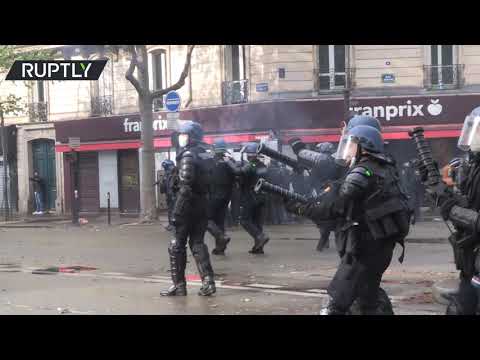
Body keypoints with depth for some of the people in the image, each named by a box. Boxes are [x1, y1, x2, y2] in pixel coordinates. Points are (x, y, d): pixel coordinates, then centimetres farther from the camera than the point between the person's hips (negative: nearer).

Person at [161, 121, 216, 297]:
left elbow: (185, 185, -21)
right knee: (197, 243, 13)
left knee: (177, 245, 3)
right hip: (203, 204, 8)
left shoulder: (188, 156, -15)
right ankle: (208, 282, 5)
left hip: (189, 205, -8)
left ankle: (179, 285, 6)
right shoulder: (207, 155, 11)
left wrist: (177, 211, -20)